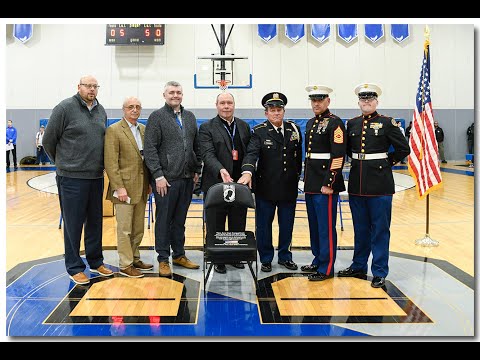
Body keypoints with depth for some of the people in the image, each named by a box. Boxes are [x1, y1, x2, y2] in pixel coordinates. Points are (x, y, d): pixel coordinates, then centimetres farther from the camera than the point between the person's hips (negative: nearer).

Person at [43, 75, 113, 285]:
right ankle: (74, 267, 16)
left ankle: (95, 261, 29)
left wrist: (98, 165, 16)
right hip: (72, 178, -6)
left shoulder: (101, 111, 10)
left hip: (96, 177, 6)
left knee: (95, 221, 14)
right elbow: (48, 141, -3)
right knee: (73, 224, 4)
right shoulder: (65, 108, -8)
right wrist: (63, 163, 6)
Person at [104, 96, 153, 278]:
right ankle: (125, 265, 10)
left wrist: (149, 182, 10)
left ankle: (135, 259, 26)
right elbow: (111, 163, -13)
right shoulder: (114, 130, -8)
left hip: (142, 188, 7)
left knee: (138, 228, 14)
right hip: (125, 187, -6)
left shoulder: (144, 129, 12)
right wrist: (119, 188, -17)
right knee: (124, 229, 1)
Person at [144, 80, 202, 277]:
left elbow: (196, 146, 18)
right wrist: (158, 175, -14)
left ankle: (179, 255, 25)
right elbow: (149, 149, -9)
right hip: (166, 179, -5)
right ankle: (163, 259, 12)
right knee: (163, 220, 3)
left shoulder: (190, 117, 14)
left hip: (187, 179, 5)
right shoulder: (157, 117, -3)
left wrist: (197, 170, 12)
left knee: (180, 220, 14)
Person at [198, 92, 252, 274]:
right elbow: (208, 154, -15)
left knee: (238, 225, 11)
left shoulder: (244, 126, 12)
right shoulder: (207, 128, -3)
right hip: (216, 184, -3)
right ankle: (218, 260, 19)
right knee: (216, 226, 7)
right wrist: (221, 170, -32)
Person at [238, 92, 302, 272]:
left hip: (289, 188, 3)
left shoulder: (294, 129, 6)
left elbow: (298, 156, 12)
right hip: (266, 188, -3)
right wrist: (247, 172, -37)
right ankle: (266, 259, 21)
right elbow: (252, 153, -21)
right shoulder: (259, 132, -6)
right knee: (264, 224, 7)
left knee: (287, 224, 13)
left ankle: (285, 256, 29)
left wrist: (297, 175, 10)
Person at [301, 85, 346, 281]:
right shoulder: (310, 123, 16)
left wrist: (328, 183, -20)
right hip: (310, 183, 9)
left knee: (326, 227, -2)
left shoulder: (335, 123, -10)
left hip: (325, 184, -8)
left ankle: (326, 268, 6)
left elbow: (338, 156, -16)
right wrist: (306, 178, 17)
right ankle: (318, 260, 28)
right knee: (314, 225, 15)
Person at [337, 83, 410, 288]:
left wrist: (387, 162, 0)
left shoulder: (387, 123, -3)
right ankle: (358, 267, 26)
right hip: (357, 183, 4)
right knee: (360, 228, 14)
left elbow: (404, 148, -1)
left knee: (380, 230, 1)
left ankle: (380, 273, 9)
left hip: (380, 184, -4)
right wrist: (359, 161, 10)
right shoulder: (352, 124, 9)